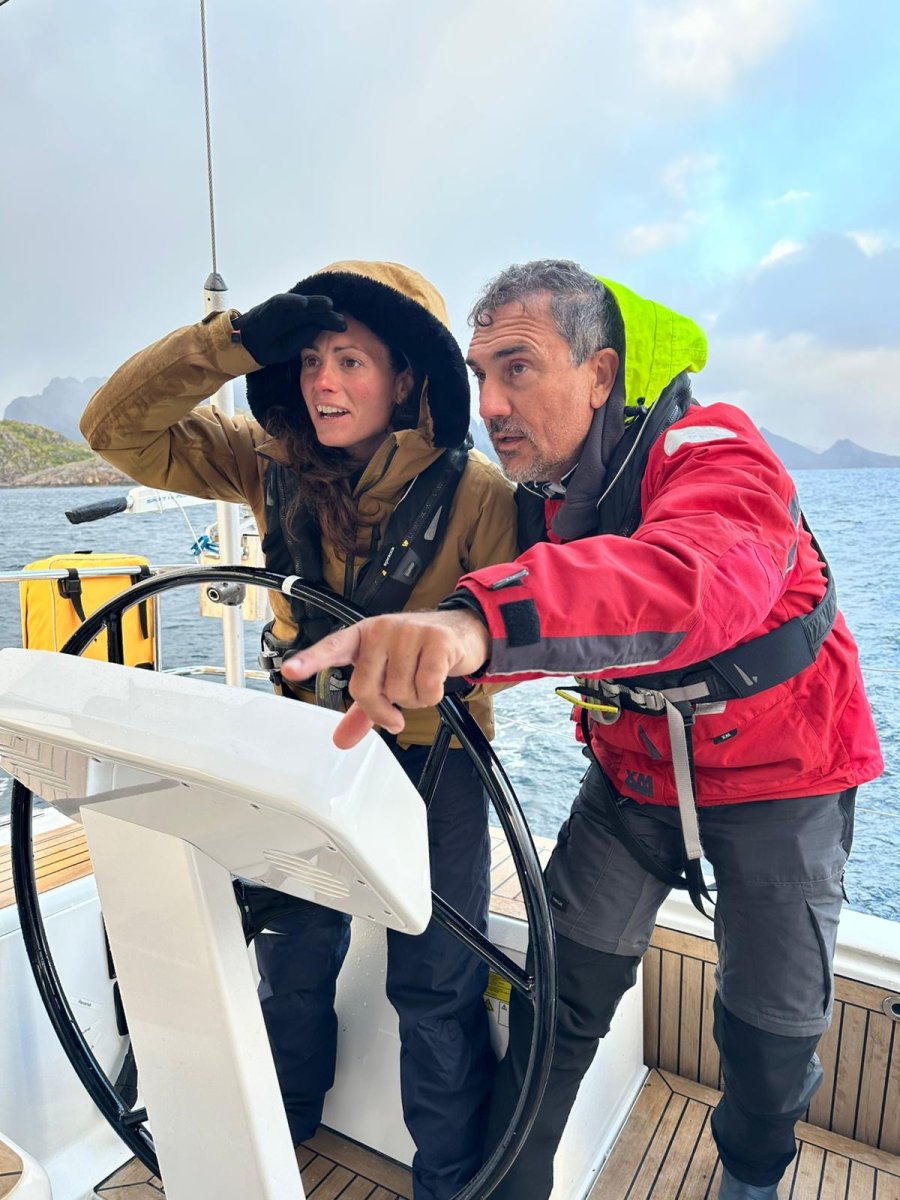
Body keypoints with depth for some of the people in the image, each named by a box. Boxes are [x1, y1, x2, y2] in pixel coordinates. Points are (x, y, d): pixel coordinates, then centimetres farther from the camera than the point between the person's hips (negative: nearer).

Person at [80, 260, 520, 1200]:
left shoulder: (477, 494, -19)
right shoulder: (275, 464, -8)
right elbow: (117, 428, -11)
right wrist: (234, 339, -24)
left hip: (427, 756, -3)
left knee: (434, 991, 10)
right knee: (291, 964, 23)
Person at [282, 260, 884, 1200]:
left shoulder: (712, 453, -28)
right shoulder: (540, 501, -8)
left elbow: (704, 577, -51)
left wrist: (483, 616, -66)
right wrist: (413, 648, -14)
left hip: (779, 773, -3)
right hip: (634, 772, 4)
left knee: (773, 1023, 11)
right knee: (565, 991, 4)